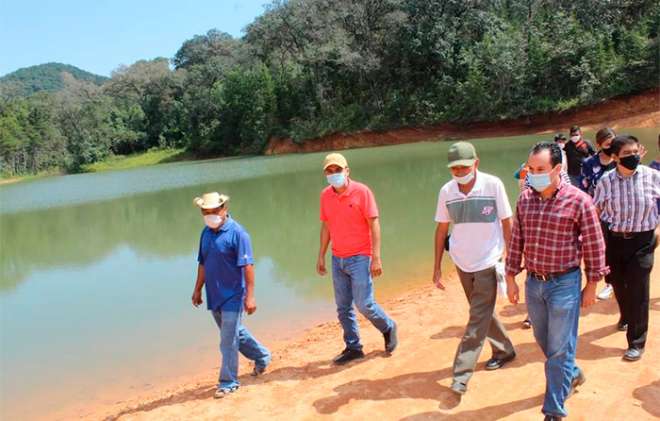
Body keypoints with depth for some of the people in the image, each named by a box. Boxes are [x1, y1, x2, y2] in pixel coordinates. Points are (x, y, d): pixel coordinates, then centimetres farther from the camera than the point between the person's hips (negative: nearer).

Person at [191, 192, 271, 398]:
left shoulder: (237, 233, -16)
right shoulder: (206, 233, 6)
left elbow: (248, 266, -18)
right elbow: (203, 264, 17)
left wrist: (250, 296, -21)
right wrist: (198, 289, 18)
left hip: (232, 296, -7)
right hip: (214, 296, 8)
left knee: (228, 341, -2)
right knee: (235, 333, 21)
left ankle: (228, 382, 12)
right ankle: (262, 356, 41)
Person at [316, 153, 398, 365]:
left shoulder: (362, 191, -11)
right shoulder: (325, 195, 4)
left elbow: (374, 224, -11)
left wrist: (376, 258, -16)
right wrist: (321, 255, 12)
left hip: (359, 258, -5)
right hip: (337, 259, 5)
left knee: (364, 304, -5)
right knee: (343, 307, 9)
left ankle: (388, 328, 23)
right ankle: (353, 347, 22)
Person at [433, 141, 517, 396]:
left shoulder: (493, 185, -13)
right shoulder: (446, 191, -4)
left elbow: (507, 223, -6)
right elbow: (441, 229, 4)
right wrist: (437, 267, 5)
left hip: (488, 262, -4)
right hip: (462, 263, 4)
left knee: (478, 320, -5)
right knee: (482, 313, 19)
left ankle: (461, 375, 0)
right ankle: (504, 350, 42)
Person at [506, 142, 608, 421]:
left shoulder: (578, 200, -14)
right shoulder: (525, 199, 0)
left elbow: (594, 246, -7)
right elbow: (516, 241, 6)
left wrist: (592, 285, -4)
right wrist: (511, 278, 7)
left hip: (564, 283, -5)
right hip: (533, 283, 5)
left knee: (559, 349, 3)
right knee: (544, 342, 21)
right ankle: (572, 374, 49)